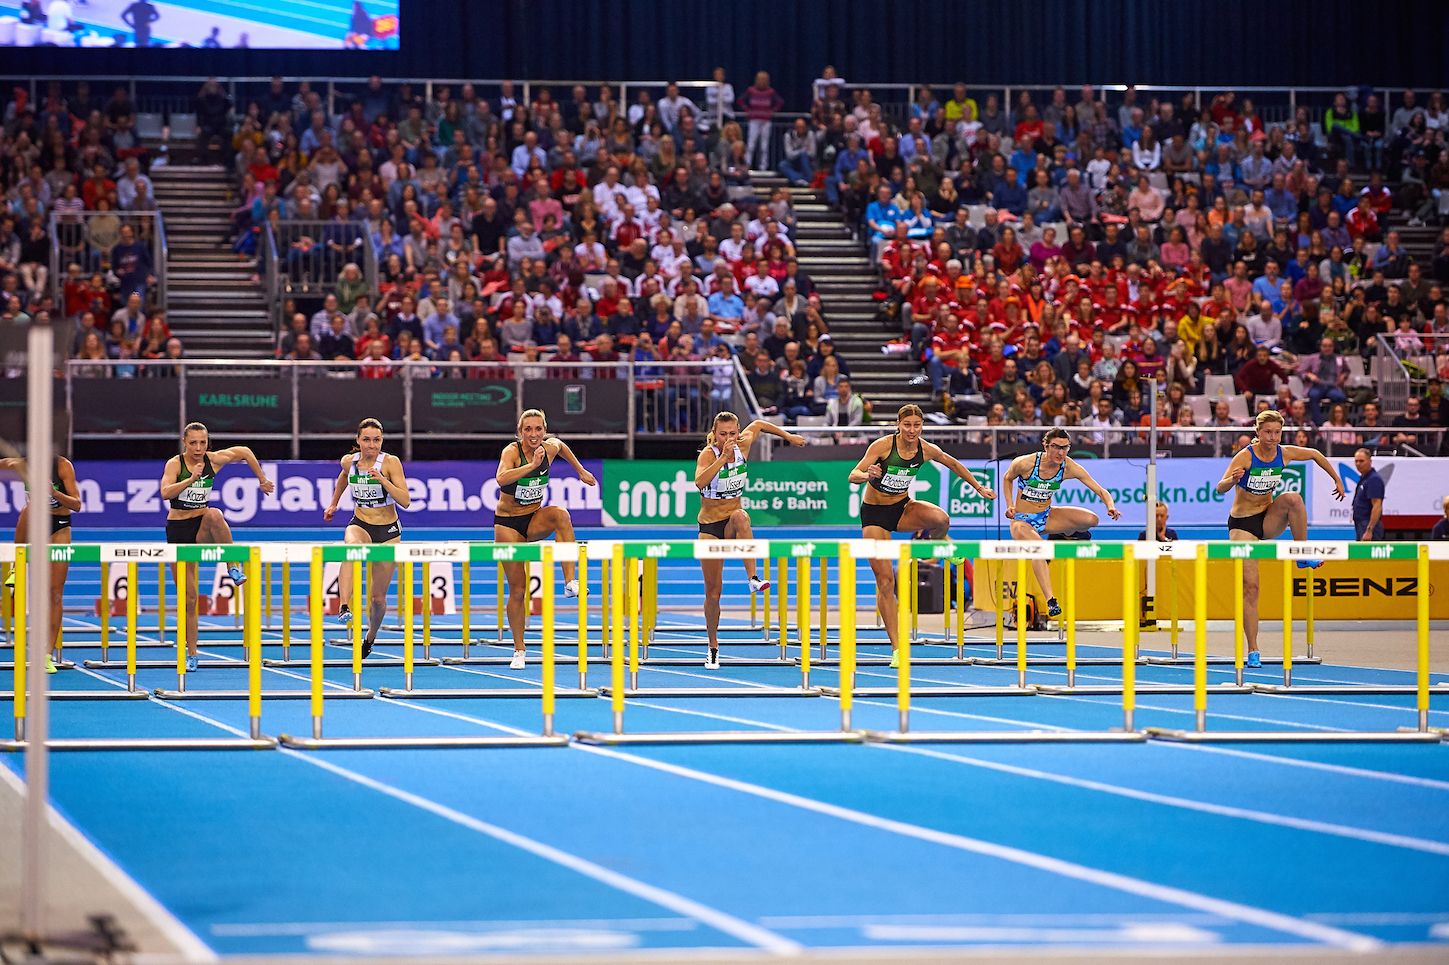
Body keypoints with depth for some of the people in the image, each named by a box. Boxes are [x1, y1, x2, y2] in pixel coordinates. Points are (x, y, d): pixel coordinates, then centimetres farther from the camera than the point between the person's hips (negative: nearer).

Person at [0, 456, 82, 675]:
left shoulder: (64, 466, -14)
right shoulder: (23, 464, -6)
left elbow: (77, 505, -16)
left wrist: (54, 493, -33)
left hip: (59, 527, -2)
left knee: (56, 592, -6)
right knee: (29, 509, -36)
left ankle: (48, 655, 0)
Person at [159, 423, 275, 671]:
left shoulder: (213, 460, -3)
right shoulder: (175, 464, -11)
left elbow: (245, 452, 13)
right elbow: (165, 493, -29)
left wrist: (262, 480, 17)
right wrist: (192, 478, -39)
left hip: (203, 527, 1)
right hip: (178, 529, -1)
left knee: (214, 515, -38)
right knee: (188, 597, -1)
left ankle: (235, 569, -27)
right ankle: (191, 655, 9)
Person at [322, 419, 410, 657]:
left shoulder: (391, 462, -13)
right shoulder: (349, 461, -3)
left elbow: (405, 501, -21)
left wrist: (383, 480, -32)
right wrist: (333, 503, 28)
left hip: (388, 531, -1)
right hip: (360, 525, 1)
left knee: (378, 597, 4)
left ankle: (371, 637, 35)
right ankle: (344, 607, -53)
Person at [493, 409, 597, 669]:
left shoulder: (551, 447, -7)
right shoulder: (512, 451, -21)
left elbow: (562, 445, 20)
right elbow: (501, 479, -43)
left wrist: (581, 471, 24)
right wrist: (532, 464, -50)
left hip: (535, 520, 3)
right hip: (508, 522, -3)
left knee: (560, 514, -32)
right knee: (517, 589, -2)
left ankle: (570, 582, -34)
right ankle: (518, 651, 12)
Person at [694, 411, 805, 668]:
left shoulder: (743, 445, -4)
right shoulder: (708, 453, -17)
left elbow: (757, 424, 18)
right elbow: (700, 482, -39)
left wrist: (788, 436, 21)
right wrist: (723, 456, -44)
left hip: (733, 522, 2)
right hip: (710, 525, -2)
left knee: (740, 517, -37)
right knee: (713, 591, -1)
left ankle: (753, 578, -44)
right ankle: (713, 648, 16)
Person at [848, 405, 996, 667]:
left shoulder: (926, 450, -9)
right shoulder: (882, 445, -20)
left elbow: (954, 464, 12)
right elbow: (853, 476, -25)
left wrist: (979, 488, 16)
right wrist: (868, 475, -47)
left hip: (903, 508, 2)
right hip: (874, 513, -2)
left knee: (941, 519, -32)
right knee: (885, 581, -8)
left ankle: (934, 541, 7)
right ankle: (896, 648, -2)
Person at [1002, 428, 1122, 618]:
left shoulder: (1069, 467, -13)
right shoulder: (1025, 463, -20)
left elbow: (1100, 491, -12)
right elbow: (1007, 479, 2)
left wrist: (1111, 507, -32)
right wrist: (1010, 505, -10)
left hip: (1047, 516, 4)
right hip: (1022, 520, -4)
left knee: (1091, 519, -17)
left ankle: (1064, 535, 14)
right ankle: (1051, 601, -39)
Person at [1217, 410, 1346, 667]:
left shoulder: (1284, 453, -5)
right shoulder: (1246, 456, -18)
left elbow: (1315, 454, 15)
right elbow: (1220, 489, -29)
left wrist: (1337, 480, 15)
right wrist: (1233, 479, -50)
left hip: (1268, 520, 4)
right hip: (1242, 523, -4)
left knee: (1292, 498, -29)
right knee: (1250, 586, -11)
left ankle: (1303, 556, -13)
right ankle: (1253, 651, -5)